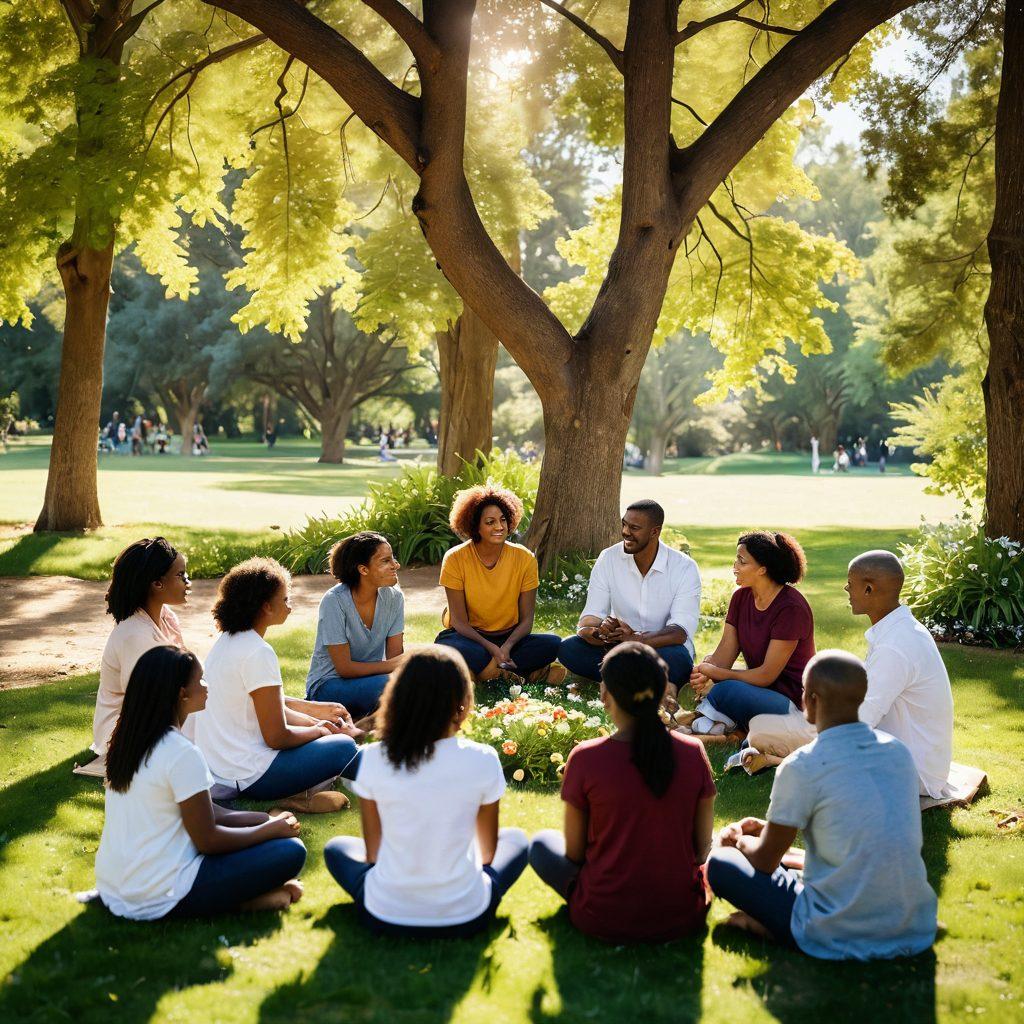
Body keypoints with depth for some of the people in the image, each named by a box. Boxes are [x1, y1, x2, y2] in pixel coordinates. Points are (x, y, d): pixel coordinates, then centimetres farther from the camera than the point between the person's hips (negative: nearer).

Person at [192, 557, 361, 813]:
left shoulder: (226, 641, 9)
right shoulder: (258, 653, -21)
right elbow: (276, 737, -19)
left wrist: (318, 719, 11)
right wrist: (319, 730, -1)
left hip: (218, 767, 9)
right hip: (248, 777, -9)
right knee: (344, 746, 3)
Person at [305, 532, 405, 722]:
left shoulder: (393, 597, -5)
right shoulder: (334, 601, -20)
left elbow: (395, 656, -5)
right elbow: (344, 667, -19)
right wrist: (389, 665, -27)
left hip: (370, 677, 5)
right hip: (328, 684, -5)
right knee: (384, 686, -34)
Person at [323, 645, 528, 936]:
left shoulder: (373, 759, -11)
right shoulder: (483, 761, -12)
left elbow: (372, 851, 2)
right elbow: (488, 851, 3)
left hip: (385, 916, 0)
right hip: (465, 916, 0)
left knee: (337, 847, 30)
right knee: (515, 838, 28)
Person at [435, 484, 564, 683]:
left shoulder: (525, 559, -8)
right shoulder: (455, 559, -13)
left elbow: (526, 619, -5)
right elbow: (460, 621, -13)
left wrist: (507, 647, -26)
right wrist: (492, 649, -29)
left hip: (509, 637, 2)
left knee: (553, 644, -26)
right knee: (444, 647, -38)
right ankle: (529, 672, -26)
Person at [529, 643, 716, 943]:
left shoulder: (585, 759, -15)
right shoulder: (693, 753, -9)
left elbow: (573, 852, -4)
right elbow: (703, 846, 0)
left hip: (605, 922, -2)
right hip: (684, 918, 3)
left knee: (543, 842, 24)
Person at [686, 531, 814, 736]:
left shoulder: (791, 607, -20)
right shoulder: (741, 597, 4)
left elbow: (767, 675, -21)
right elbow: (724, 654, -2)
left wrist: (716, 673, -19)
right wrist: (703, 676, -23)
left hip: (793, 701, -8)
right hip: (758, 686, 8)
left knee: (729, 691, -34)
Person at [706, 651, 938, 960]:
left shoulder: (802, 767, -13)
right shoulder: (899, 752, 6)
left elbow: (765, 861, 0)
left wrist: (739, 839, 23)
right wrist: (769, 828, 30)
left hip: (843, 938, -6)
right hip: (918, 932, 6)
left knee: (720, 863, 9)